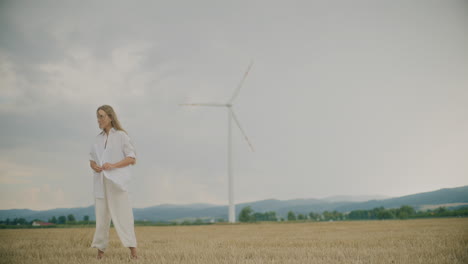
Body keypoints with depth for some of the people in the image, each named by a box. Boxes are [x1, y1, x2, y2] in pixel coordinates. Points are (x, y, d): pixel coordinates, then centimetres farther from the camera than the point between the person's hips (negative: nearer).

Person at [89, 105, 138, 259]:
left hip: (117, 181, -5)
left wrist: (113, 165, -16)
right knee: (101, 214, 4)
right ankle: (100, 249, 9)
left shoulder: (121, 135, 0)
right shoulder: (99, 139, 16)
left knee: (122, 213, -10)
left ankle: (132, 248, -11)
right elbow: (92, 159, 20)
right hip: (101, 181, 5)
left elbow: (132, 158, -4)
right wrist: (94, 166, -4)